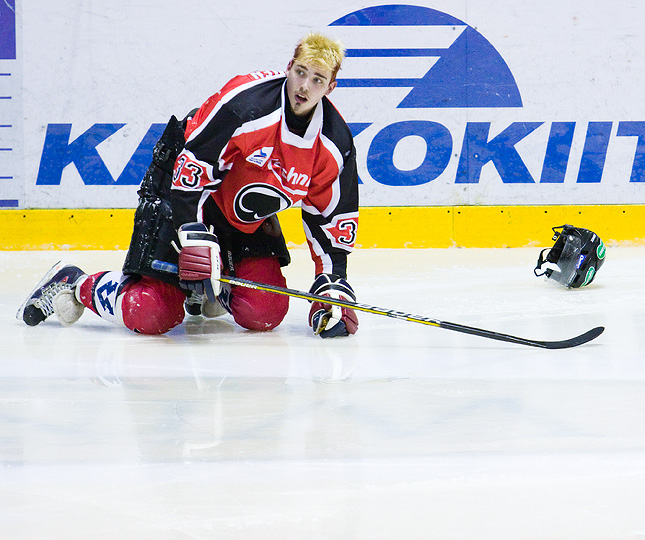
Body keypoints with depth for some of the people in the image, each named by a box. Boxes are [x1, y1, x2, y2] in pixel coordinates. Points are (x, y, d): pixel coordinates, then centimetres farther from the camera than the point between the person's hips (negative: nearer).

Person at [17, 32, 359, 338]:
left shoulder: (334, 143, -11)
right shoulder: (244, 101, -28)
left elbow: (332, 216, -1)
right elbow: (193, 164, -26)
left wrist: (333, 283, -10)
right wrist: (197, 239, -31)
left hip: (250, 222, 6)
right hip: (183, 200, -6)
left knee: (264, 314, -10)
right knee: (152, 314, -17)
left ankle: (202, 290, 21)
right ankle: (72, 285, 9)